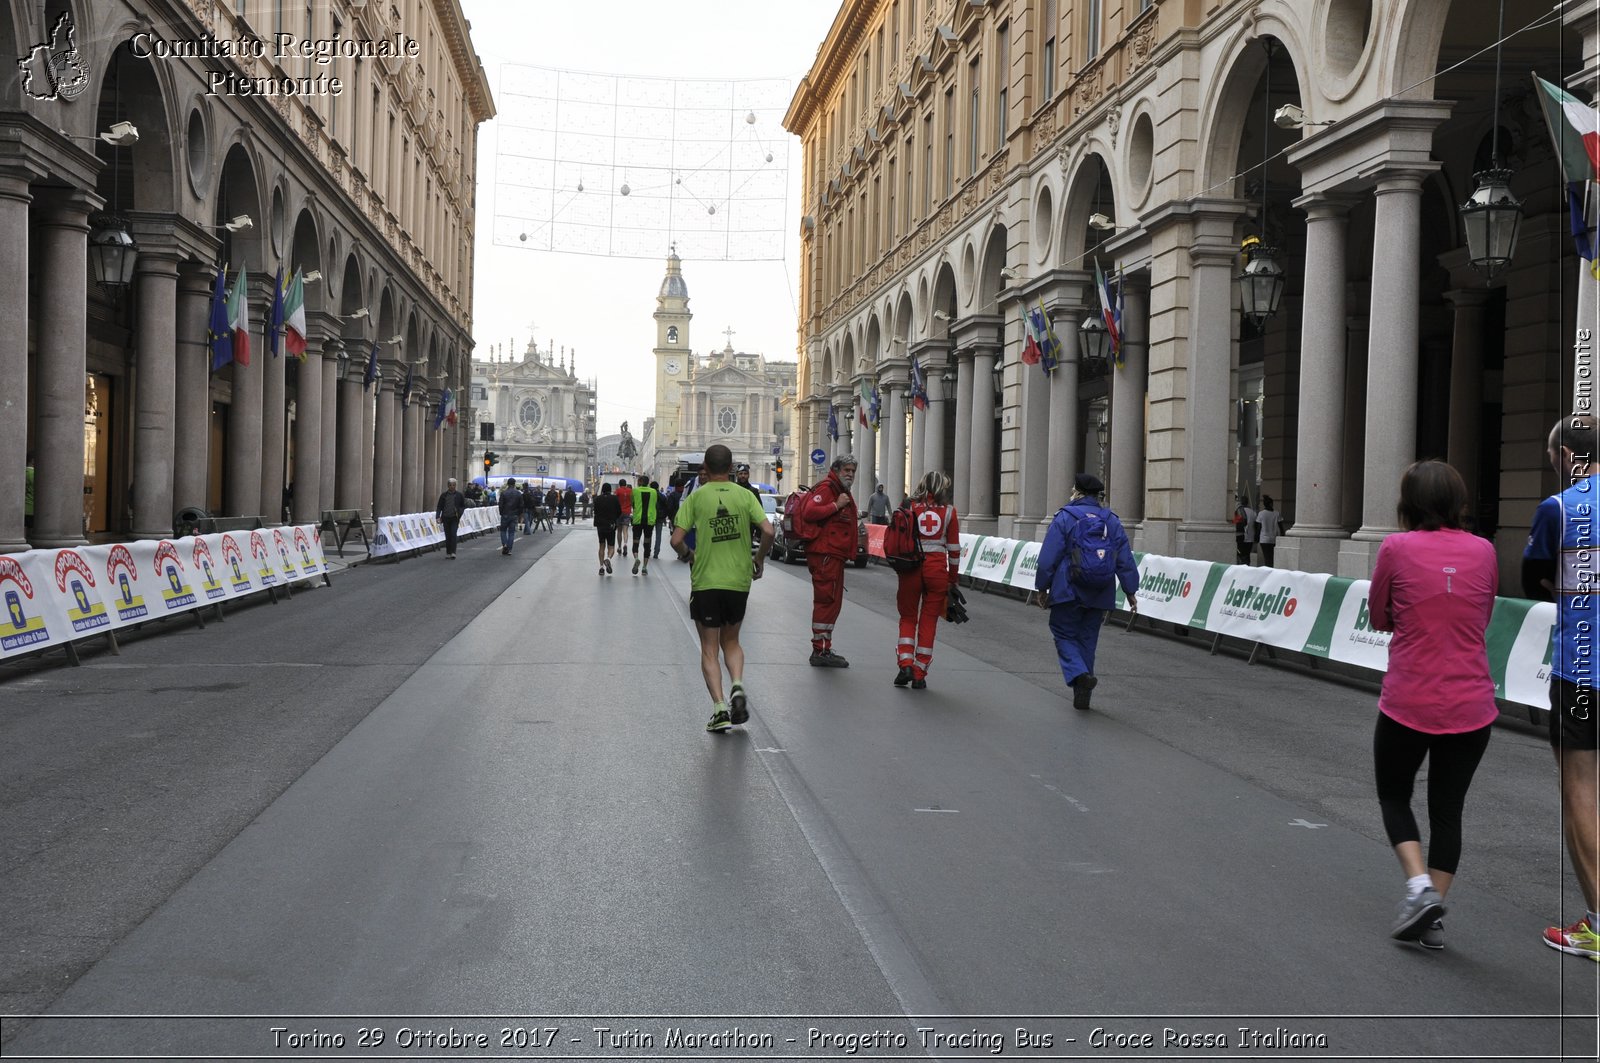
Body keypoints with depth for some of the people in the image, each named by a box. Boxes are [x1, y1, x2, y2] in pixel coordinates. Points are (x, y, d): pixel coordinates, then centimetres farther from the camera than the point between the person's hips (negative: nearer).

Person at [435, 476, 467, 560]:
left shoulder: (459, 495, 2)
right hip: (446, 518, 2)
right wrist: (438, 517, -9)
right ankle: (448, 553, 14)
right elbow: (439, 507, 5)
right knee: (447, 536, 6)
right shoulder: (444, 495, 4)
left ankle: (453, 552, -15)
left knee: (453, 535, -14)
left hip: (455, 518, -2)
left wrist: (459, 512, -8)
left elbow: (463, 506, 10)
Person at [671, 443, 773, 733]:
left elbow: (677, 540, -9)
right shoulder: (745, 495, 0)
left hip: (705, 582, -2)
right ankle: (738, 686, -3)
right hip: (739, 581, 2)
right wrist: (758, 560, 8)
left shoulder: (696, 497, -4)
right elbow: (768, 531, -8)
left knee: (709, 649, 7)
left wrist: (688, 556, 12)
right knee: (731, 641, 21)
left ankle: (719, 708, -2)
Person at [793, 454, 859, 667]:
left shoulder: (842, 492, 22)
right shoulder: (826, 488, -11)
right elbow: (808, 512, -25)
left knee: (832, 602, 15)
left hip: (833, 555, 11)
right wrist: (836, 505, -24)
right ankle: (820, 650, -7)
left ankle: (823, 650, 24)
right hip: (825, 554, -11)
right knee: (827, 601, -10)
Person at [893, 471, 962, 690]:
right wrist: (952, 580, 12)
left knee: (908, 617, 14)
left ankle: (905, 664, -3)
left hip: (911, 567, 0)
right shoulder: (949, 511, 3)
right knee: (928, 621, 8)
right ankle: (919, 675, 9)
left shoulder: (910, 506, 3)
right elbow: (954, 549, 4)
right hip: (937, 569, 0)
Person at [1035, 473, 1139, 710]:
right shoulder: (1112, 521, 10)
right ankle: (1082, 696, 14)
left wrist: (1042, 588, 2)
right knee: (1087, 639, 12)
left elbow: (1048, 557, -6)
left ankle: (1078, 673, -20)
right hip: (1099, 596, 4)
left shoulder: (1065, 518, -4)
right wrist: (1131, 592, 10)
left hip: (1068, 592, -4)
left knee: (1064, 635, 6)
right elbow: (1125, 560, 7)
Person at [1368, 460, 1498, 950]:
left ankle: (1420, 888, -3)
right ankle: (1432, 919, 16)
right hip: (1471, 704, 3)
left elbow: (1379, 619, 3)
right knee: (1448, 809, 14)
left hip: (1408, 703, -3)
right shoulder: (1483, 551, 1)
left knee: (1393, 796, 16)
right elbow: (1482, 620, 15)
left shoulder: (1397, 548, -9)